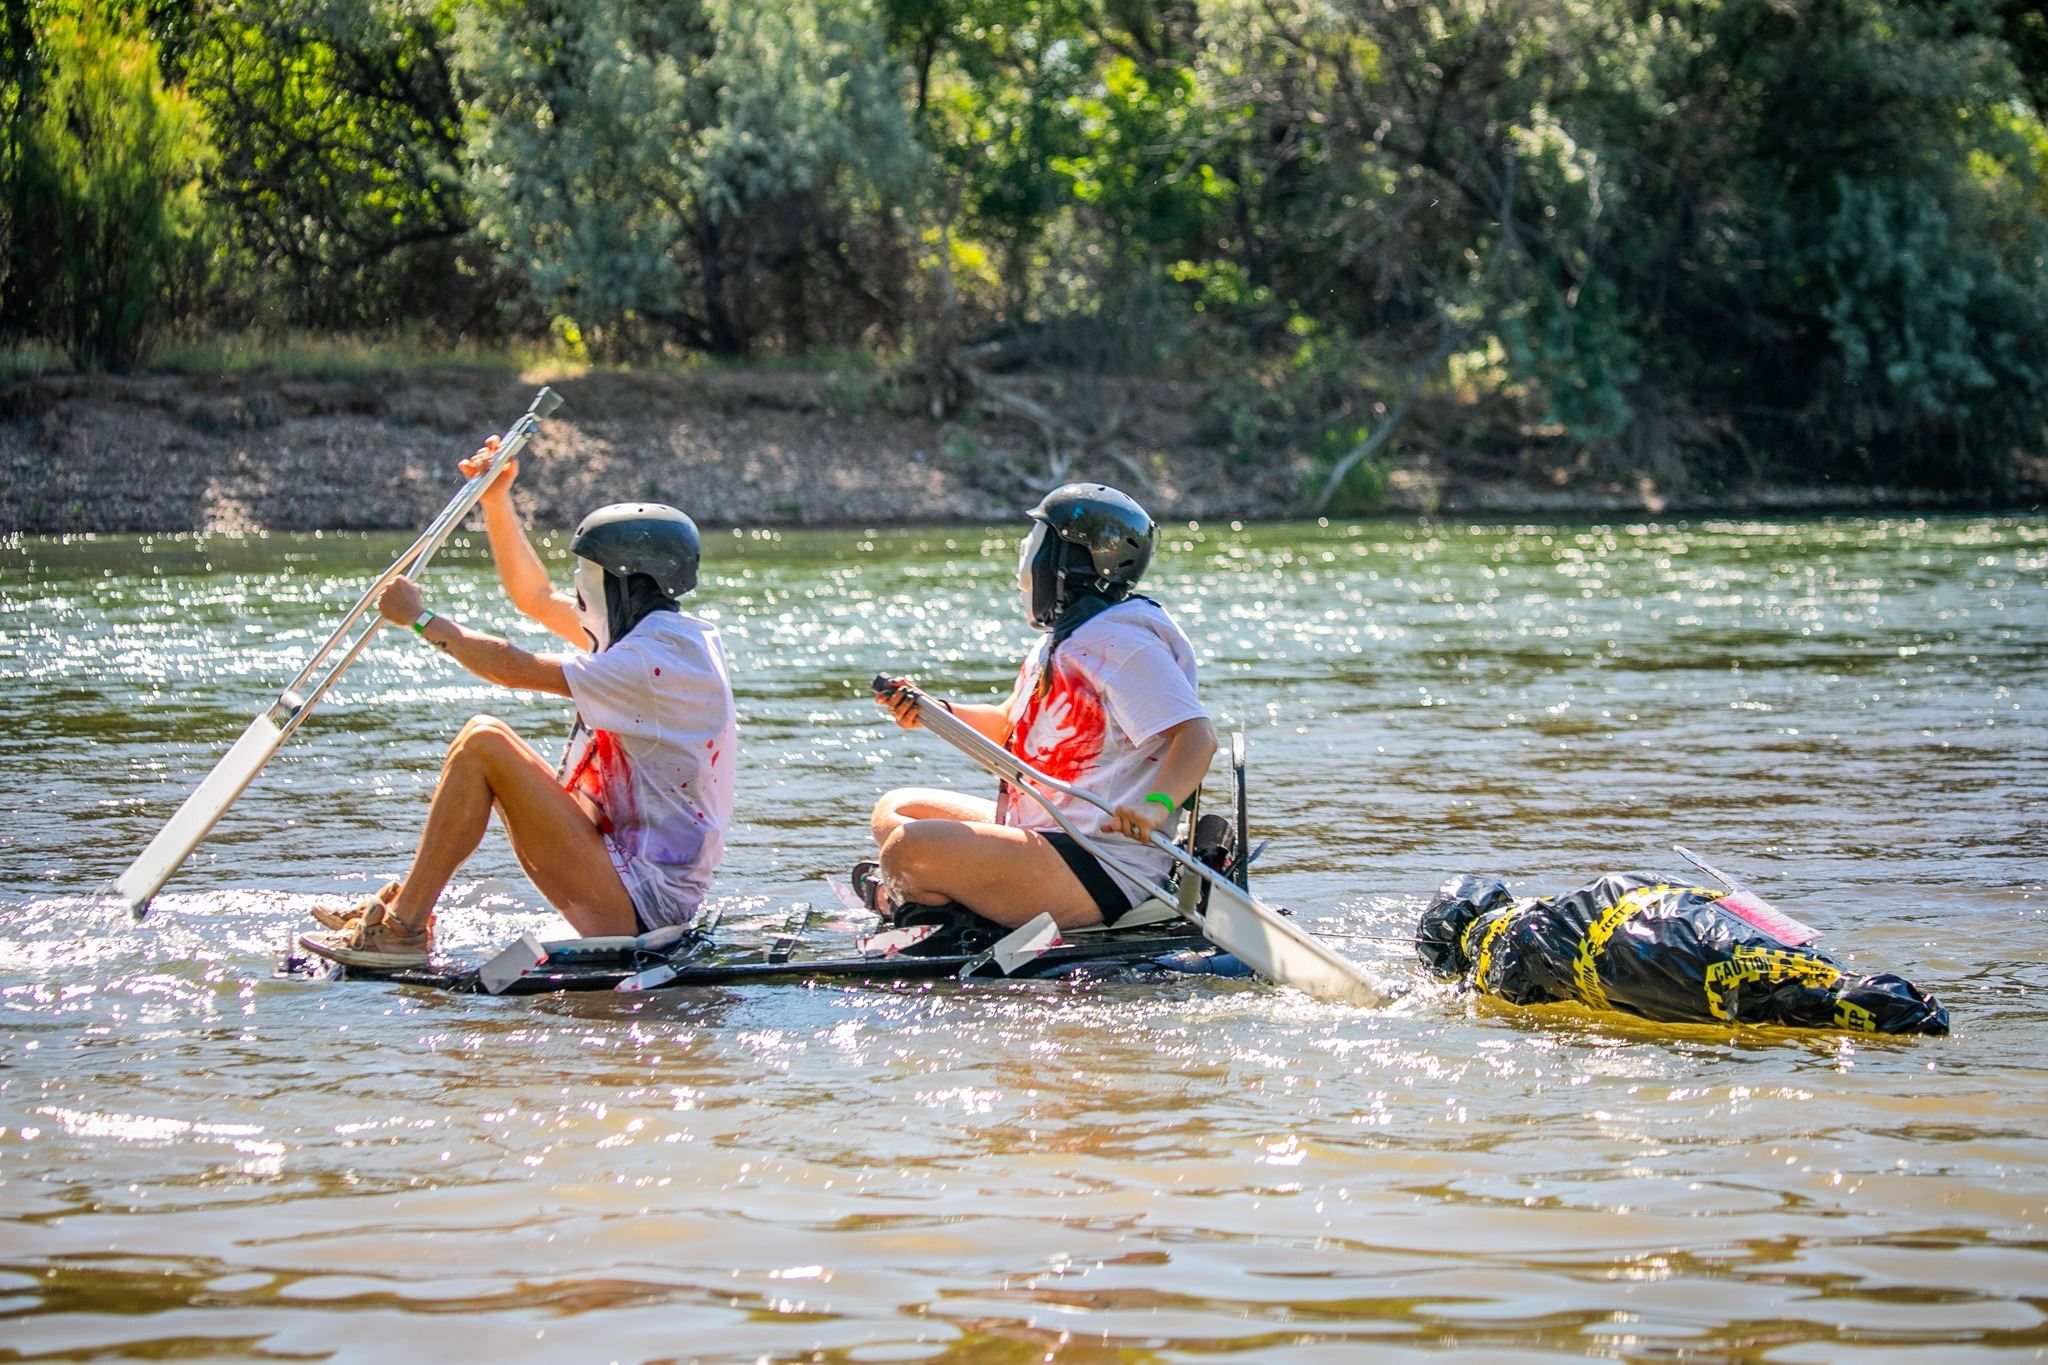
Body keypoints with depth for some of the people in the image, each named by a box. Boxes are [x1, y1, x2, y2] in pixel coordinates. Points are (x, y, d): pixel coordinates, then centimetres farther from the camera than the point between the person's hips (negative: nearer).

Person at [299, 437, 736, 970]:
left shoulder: (660, 658, -17)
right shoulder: (657, 632, 13)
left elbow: (513, 669, -17)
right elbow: (535, 596, 23)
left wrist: (421, 618, -5)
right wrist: (496, 497, 17)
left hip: (638, 902, -10)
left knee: (483, 743, -16)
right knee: (490, 745, 16)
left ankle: (403, 928, -13)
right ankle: (406, 898, 12)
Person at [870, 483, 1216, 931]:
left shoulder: (1121, 642, -16)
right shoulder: (1064, 638, 17)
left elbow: (1199, 737, -25)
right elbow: (1009, 725, 26)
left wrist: (1155, 808, -43)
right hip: (1041, 834, 11)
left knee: (909, 848, -24)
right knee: (895, 811, 17)